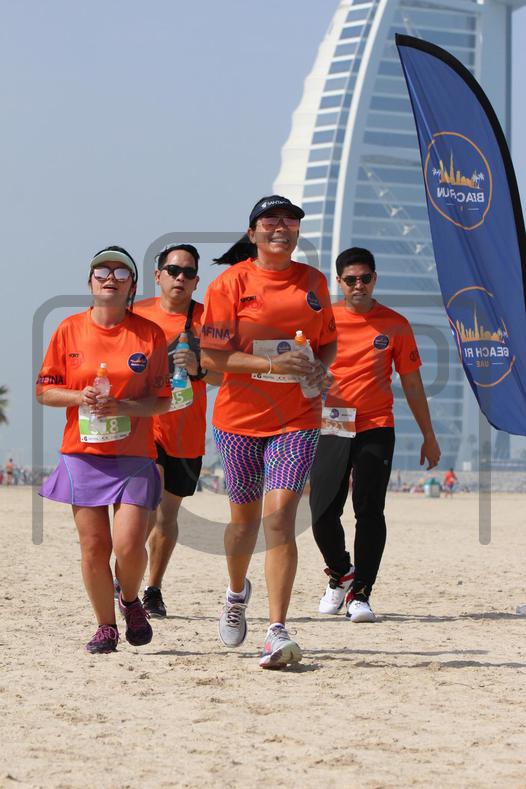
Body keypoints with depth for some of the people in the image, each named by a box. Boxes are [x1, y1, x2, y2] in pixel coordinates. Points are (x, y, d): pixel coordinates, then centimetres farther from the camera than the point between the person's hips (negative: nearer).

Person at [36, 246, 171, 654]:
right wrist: (80, 398, -12)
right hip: (82, 453, 1)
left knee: (129, 545, -12)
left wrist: (123, 407, -16)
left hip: (135, 455, -1)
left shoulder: (150, 333, 1)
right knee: (94, 547, 0)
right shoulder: (70, 330, 4)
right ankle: (106, 626, 18)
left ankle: (130, 600, 19)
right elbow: (45, 390, 7)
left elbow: (162, 401, 1)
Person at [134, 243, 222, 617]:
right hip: (141, 426, -1)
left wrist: (199, 370, -24)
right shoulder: (137, 315, 3)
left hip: (186, 435, 1)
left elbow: (226, 375, -6)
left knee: (167, 515, 11)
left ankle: (154, 589, 27)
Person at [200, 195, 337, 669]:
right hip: (241, 417, -1)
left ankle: (277, 632, -15)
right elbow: (211, 357, -9)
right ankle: (237, 593, 45)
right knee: (245, 516, 13)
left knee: (280, 515, -14)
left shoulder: (313, 281, 7)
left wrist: (320, 368, -3)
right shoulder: (231, 283, -4)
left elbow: (329, 341, 19)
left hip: (298, 418, 1)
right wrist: (272, 364, -19)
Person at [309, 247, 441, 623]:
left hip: (376, 429, -1)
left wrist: (429, 436, 10)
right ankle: (341, 573, 25)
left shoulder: (395, 325, 3)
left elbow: (412, 383, 9)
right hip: (330, 428, 1)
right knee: (323, 513, -2)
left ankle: (360, 594, -2)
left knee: (369, 512, -9)